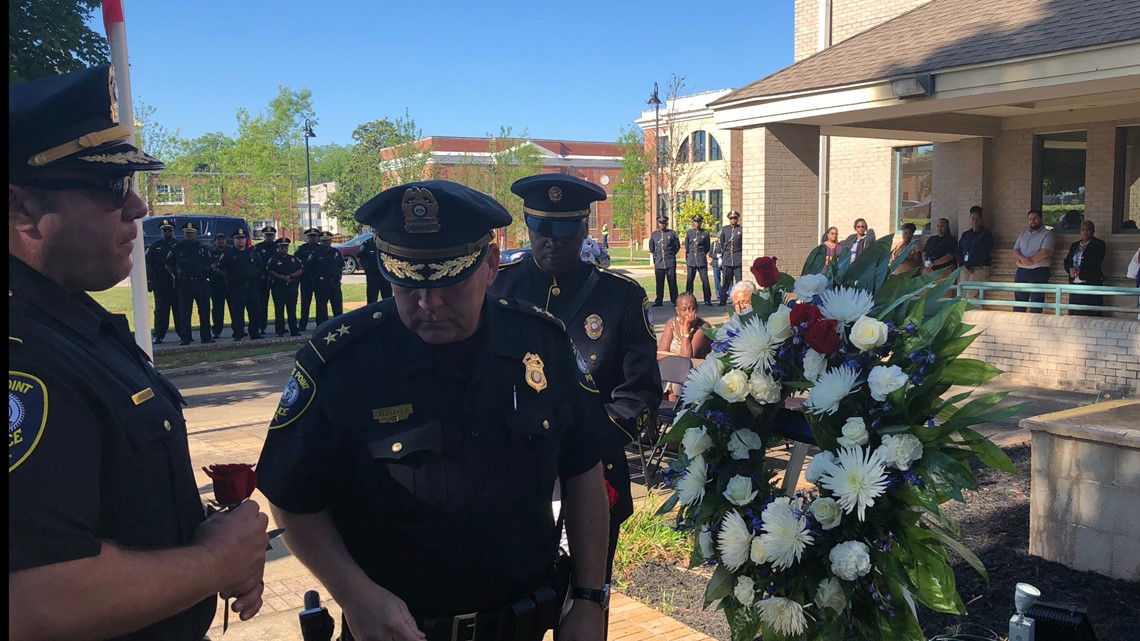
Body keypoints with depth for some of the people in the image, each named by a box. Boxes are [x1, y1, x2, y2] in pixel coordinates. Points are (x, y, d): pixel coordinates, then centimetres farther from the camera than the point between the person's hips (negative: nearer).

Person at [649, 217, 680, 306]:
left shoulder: (672, 233, 3)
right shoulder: (654, 235, 10)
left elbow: (677, 246, 8)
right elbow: (651, 248, 18)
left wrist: (671, 254, 6)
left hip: (670, 263, -2)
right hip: (658, 263, 2)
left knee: (672, 282, -2)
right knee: (659, 283, 4)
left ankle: (674, 300, 3)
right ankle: (658, 301, 9)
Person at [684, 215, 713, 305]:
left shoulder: (705, 233, 4)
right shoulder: (689, 233, 8)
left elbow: (708, 247, 12)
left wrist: (702, 254, 8)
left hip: (702, 260, -1)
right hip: (691, 260, 1)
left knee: (705, 280, -5)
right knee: (689, 280, 3)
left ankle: (707, 300, 1)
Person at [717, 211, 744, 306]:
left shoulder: (741, 229, 3)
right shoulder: (724, 229, 11)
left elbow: (745, 245, 6)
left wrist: (743, 257, 2)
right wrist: (721, 257, 14)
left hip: (738, 259, -2)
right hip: (727, 259, 2)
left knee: (740, 281, -3)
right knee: (726, 281, 4)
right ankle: (723, 300, 8)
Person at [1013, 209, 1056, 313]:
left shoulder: (1047, 234, 0)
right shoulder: (1022, 234, 18)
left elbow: (1045, 252, -13)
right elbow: (1015, 251, 8)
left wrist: (1030, 261, -13)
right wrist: (1023, 259, -13)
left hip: (1039, 272, -5)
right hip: (1022, 272, 5)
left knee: (1036, 303, -5)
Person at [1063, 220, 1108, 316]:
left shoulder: (1098, 244, 4)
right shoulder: (1074, 245, 21)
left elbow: (1095, 262, -9)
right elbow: (1067, 261, 12)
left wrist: (1080, 271, -14)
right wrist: (1071, 269, -10)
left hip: (1091, 284, -5)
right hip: (1075, 284, 5)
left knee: (1089, 313, -11)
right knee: (1074, 313, 1)